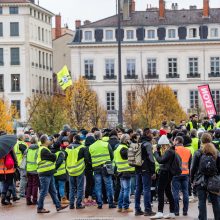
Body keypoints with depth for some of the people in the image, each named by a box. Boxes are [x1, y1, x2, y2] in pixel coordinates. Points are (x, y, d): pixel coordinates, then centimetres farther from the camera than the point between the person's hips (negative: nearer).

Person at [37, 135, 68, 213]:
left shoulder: (44, 149, 16)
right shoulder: (43, 150, -18)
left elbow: (52, 158, 15)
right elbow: (53, 157, -17)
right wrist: (53, 155, 3)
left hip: (49, 173, 10)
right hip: (45, 174, -10)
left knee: (53, 191, 13)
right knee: (44, 191, -3)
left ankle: (58, 205, 18)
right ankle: (40, 208, 5)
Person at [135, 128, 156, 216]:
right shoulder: (147, 144, -12)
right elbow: (151, 158, -16)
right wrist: (153, 172, -15)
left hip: (138, 169, 8)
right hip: (146, 170, -8)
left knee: (138, 189, 10)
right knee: (146, 189, -5)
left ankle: (137, 209, 14)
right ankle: (147, 210, -4)